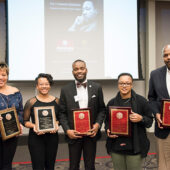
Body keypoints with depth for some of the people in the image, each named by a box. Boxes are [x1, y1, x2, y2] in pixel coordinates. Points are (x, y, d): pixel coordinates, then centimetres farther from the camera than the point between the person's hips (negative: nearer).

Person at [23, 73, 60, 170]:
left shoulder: (56, 101, 4)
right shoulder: (31, 102, -2)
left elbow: (60, 118, 14)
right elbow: (25, 121, 2)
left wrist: (56, 123, -6)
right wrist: (33, 126, -16)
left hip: (52, 136, 3)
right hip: (36, 137, -2)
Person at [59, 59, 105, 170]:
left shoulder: (96, 88, 2)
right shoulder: (65, 90, 1)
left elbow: (102, 109, 5)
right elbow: (62, 113, 1)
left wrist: (98, 124, -11)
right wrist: (67, 130, -12)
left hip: (91, 134, 0)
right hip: (73, 134, 0)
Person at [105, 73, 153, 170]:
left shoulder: (141, 101, -2)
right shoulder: (112, 103, 6)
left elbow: (150, 121, 2)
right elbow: (107, 121, 16)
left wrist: (141, 118, -18)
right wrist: (108, 130, -4)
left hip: (135, 147, -2)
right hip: (116, 146, 3)